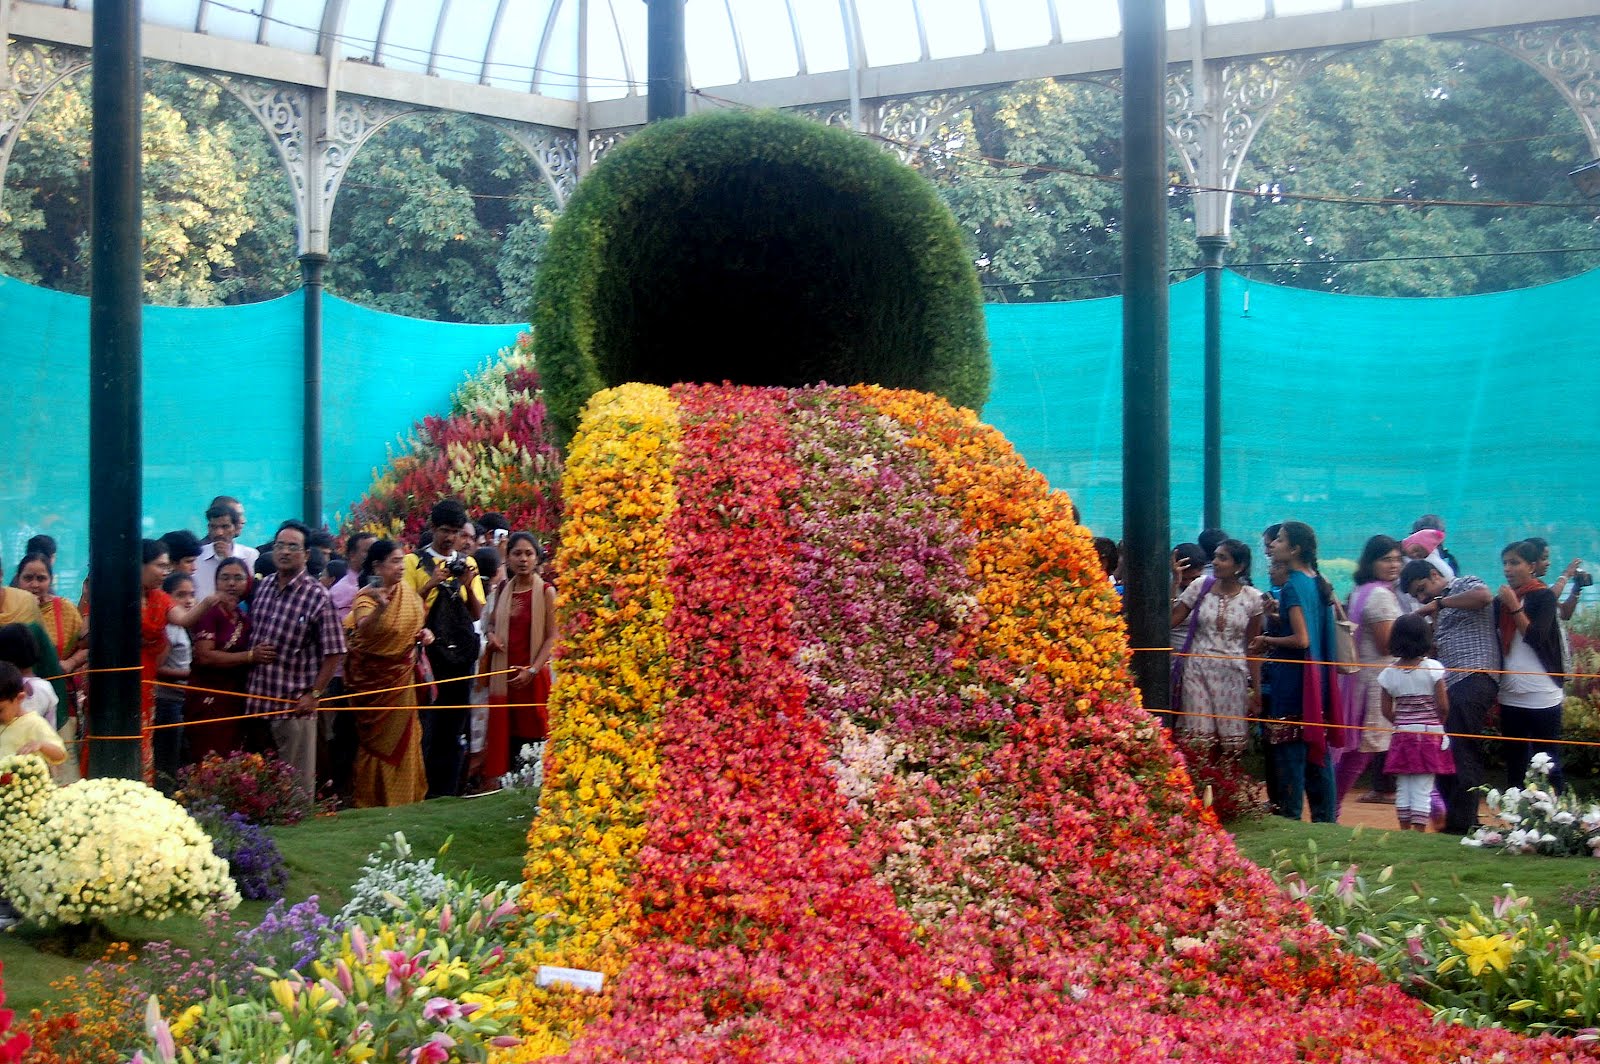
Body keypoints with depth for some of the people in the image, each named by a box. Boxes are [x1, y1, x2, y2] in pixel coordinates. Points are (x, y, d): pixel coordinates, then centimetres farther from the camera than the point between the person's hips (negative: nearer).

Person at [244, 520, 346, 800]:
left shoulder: (317, 596, -10)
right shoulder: (263, 586, 7)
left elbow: (334, 652, -9)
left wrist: (314, 694, -11)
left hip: (294, 704, -6)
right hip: (257, 699, 6)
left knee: (298, 781, 2)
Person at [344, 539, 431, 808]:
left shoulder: (406, 592, 1)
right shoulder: (367, 597, -19)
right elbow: (364, 629, -40)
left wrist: (423, 633, -1)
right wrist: (379, 607, -58)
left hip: (402, 675, 6)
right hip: (374, 679, -6)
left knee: (402, 740, 14)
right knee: (377, 742, 3)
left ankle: (404, 798, 28)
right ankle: (372, 803, 16)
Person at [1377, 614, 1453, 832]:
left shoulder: (1389, 673, -3)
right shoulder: (1432, 668, -10)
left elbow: (1387, 711, -1)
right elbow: (1443, 706, -10)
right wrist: (1438, 724, 9)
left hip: (1402, 735, 2)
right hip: (1430, 735, -2)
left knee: (1403, 788, 11)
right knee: (1423, 790, 1)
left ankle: (1404, 832, 16)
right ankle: (1419, 834, 0)